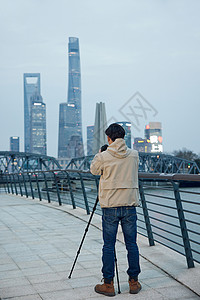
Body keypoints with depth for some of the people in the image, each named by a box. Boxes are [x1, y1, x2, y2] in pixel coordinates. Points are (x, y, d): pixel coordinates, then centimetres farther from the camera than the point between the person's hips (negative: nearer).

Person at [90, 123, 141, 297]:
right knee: (131, 244, 10)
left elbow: (94, 170, 12)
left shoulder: (103, 157, -8)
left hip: (110, 206, -3)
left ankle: (108, 284, 11)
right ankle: (134, 282, 19)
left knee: (108, 246, 5)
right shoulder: (134, 155, 2)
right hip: (130, 205, 3)